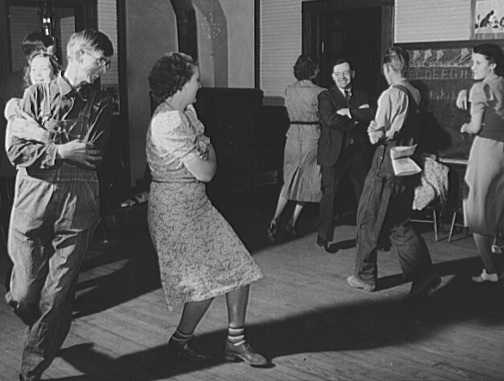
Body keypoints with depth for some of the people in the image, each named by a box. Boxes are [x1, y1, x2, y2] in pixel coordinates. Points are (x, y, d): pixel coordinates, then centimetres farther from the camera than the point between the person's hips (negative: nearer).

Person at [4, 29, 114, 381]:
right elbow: (16, 151, -3)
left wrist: (38, 133, -7)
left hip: (77, 206, 1)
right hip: (33, 198, 0)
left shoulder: (101, 104, 10)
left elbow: (93, 154, -6)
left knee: (57, 296, -1)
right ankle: (42, 332, 37)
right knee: (24, 295, 3)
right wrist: (60, 151, -11)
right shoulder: (36, 95, 6)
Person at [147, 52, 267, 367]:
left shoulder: (187, 112, 9)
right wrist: (209, 154, -1)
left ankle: (236, 340, 17)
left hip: (197, 202, 9)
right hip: (175, 208, -9)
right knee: (208, 281, -3)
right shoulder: (167, 122, -23)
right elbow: (205, 172, -21)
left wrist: (203, 151, -11)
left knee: (238, 268, 5)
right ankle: (181, 340, 20)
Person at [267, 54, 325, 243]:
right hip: (312, 136, -4)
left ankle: (275, 219, -2)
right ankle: (292, 224, 8)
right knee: (307, 181, 9)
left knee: (289, 180, 14)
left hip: (293, 134, 4)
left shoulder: (289, 90, 4)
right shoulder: (319, 92, -11)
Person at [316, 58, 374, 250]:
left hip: (358, 151, 4)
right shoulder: (326, 96, 3)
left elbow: (370, 116, -5)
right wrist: (355, 120, -9)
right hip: (334, 153, -3)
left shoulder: (362, 96, 14)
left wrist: (348, 111, -13)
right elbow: (330, 119, -15)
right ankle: (324, 237, 4)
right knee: (329, 194, -6)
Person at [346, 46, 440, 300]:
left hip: (387, 165, -7)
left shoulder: (390, 94, -15)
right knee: (397, 222, 15)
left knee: (368, 219, 9)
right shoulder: (416, 95, 7)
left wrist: (373, 130, 8)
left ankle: (365, 277, 20)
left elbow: (376, 136, -13)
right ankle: (423, 274, 4)